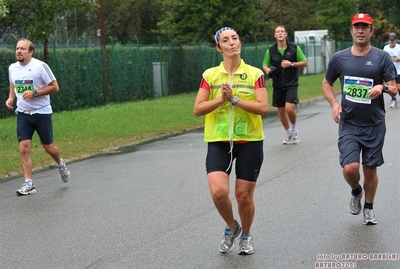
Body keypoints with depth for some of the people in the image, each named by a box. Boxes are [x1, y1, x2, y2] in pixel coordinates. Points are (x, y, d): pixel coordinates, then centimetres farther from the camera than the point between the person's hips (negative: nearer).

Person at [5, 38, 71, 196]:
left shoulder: (40, 66, -12)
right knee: (24, 148, -9)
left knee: (48, 147, 8)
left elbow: (55, 87, -10)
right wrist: (10, 98, 3)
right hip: (23, 113, 3)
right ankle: (29, 184, -6)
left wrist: (34, 93, -20)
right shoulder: (12, 68, 5)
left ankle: (60, 164, 41)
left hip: (42, 112, -3)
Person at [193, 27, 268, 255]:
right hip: (219, 142, 1)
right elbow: (198, 109, -2)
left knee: (244, 195, 5)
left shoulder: (255, 74, -2)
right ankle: (231, 226, 17)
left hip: (249, 141, 0)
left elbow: (263, 108, -11)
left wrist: (234, 99, -18)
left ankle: (246, 235, 32)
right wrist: (221, 99, -15)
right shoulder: (210, 75, 2)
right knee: (218, 192, -15)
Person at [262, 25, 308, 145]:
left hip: (291, 83, -3)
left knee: (290, 108, -18)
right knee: (281, 110, 8)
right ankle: (289, 134, 28)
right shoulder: (271, 50, 3)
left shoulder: (294, 48, -2)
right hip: (277, 85, 3)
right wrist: (268, 70, -11)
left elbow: (305, 63, 3)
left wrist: (291, 64, -13)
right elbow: (265, 65, 13)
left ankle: (294, 129, 10)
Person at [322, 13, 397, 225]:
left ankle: (369, 207, 32)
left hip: (374, 124, 0)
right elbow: (326, 83, 14)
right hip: (349, 124, 0)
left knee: (370, 169, 8)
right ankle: (356, 191, 22)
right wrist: (334, 103, -4)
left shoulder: (382, 57, -2)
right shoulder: (339, 58, 1)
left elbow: (394, 89, -3)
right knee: (350, 168, -13)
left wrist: (383, 87, -26)